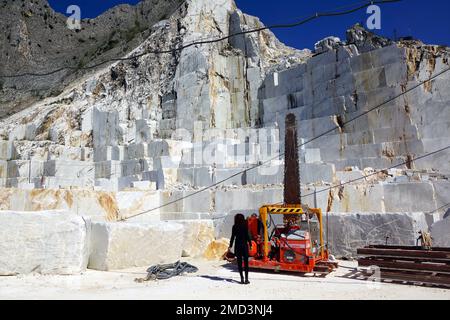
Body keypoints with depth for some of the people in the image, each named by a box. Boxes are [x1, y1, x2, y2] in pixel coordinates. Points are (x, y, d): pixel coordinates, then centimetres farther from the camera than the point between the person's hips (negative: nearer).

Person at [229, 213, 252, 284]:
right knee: (246, 262, 6)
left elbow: (233, 237, -2)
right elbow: (247, 236, -7)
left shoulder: (234, 227, -1)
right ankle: (246, 278, 1)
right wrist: (250, 244, 0)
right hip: (244, 245, -1)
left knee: (239, 262, 8)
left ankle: (242, 278, 7)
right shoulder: (245, 226, -6)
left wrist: (230, 246, 5)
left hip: (237, 245, 1)